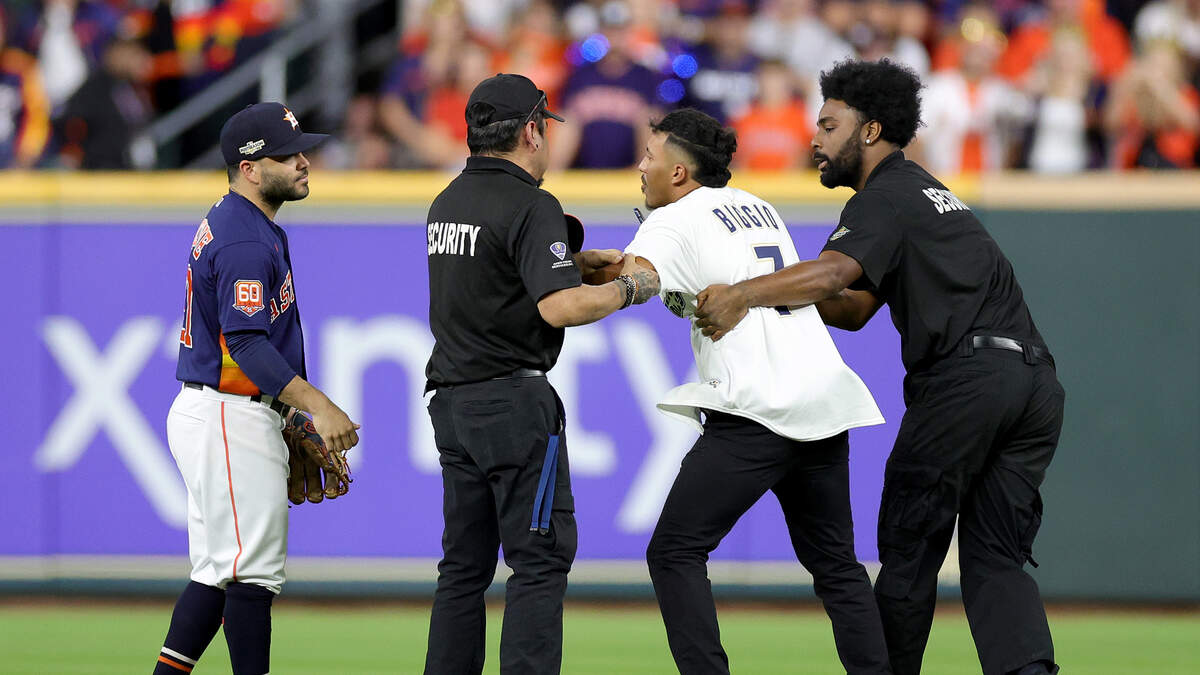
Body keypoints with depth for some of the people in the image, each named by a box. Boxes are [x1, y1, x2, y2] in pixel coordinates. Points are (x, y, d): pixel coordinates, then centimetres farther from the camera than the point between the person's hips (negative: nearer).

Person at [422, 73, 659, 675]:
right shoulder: (530, 206, -13)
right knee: (541, 558, -6)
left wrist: (580, 260, 20)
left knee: (464, 565, 11)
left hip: (453, 401, 8)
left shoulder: (447, 203, 13)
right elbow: (559, 307, -24)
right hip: (515, 404, -8)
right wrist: (629, 288, -8)